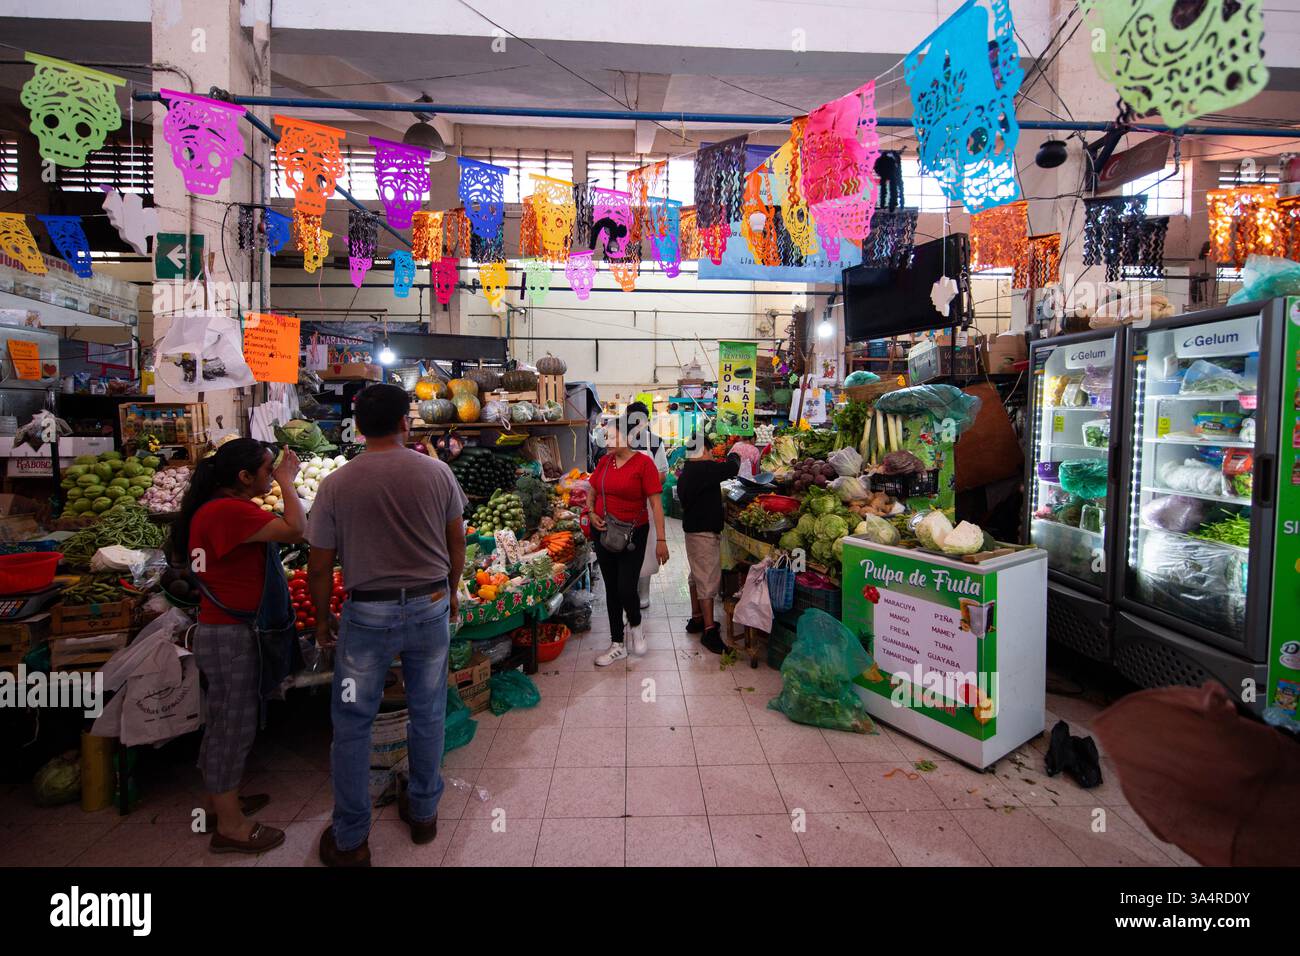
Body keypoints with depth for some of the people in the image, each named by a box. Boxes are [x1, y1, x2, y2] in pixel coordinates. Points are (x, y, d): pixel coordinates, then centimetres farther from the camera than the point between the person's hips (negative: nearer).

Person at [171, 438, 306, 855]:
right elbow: (295, 529, -28)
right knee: (235, 725, 2)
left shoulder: (216, 508, 9)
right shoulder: (229, 511, -24)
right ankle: (230, 825, 17)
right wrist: (286, 482, -18)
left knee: (221, 722, 21)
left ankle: (219, 802, 38)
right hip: (230, 635, -11)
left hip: (219, 630, 11)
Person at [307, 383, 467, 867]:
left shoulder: (335, 485, -9)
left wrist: (322, 620, 13)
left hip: (368, 613, -1)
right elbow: (456, 543, 3)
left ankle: (350, 840, 29)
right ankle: (424, 812, 36)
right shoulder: (438, 472, -5)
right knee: (428, 715, 18)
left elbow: (319, 566, -3)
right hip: (431, 606, 2)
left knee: (351, 725, 15)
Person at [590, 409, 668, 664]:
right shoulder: (604, 461, 4)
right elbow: (592, 493, 17)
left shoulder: (643, 463, -11)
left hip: (633, 533, -5)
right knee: (611, 589, 11)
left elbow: (655, 503, -13)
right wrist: (592, 514, -3)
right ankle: (617, 645, 25)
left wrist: (661, 540, -16)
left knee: (626, 588, -8)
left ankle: (635, 625, 26)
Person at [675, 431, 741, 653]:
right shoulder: (705, 469, -20)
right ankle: (709, 631, -1)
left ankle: (696, 619, 31)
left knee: (697, 576, 20)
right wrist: (733, 456, 0)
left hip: (693, 529, 10)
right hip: (705, 532, -10)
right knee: (708, 580, -6)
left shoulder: (686, 472, 10)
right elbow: (732, 468, -23)